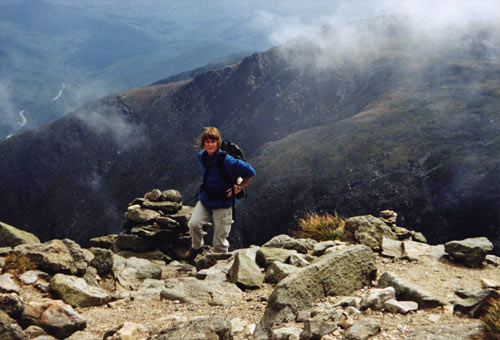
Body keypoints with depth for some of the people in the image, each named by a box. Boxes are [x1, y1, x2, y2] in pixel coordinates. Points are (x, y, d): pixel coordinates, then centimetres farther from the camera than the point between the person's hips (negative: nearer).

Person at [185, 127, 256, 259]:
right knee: (193, 224, -16)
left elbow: (250, 172, -14)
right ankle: (196, 247, 14)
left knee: (220, 238, 1)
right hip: (205, 199, 5)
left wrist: (239, 188, -7)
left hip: (222, 203, -5)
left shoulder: (226, 160, -22)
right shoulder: (202, 156, -1)